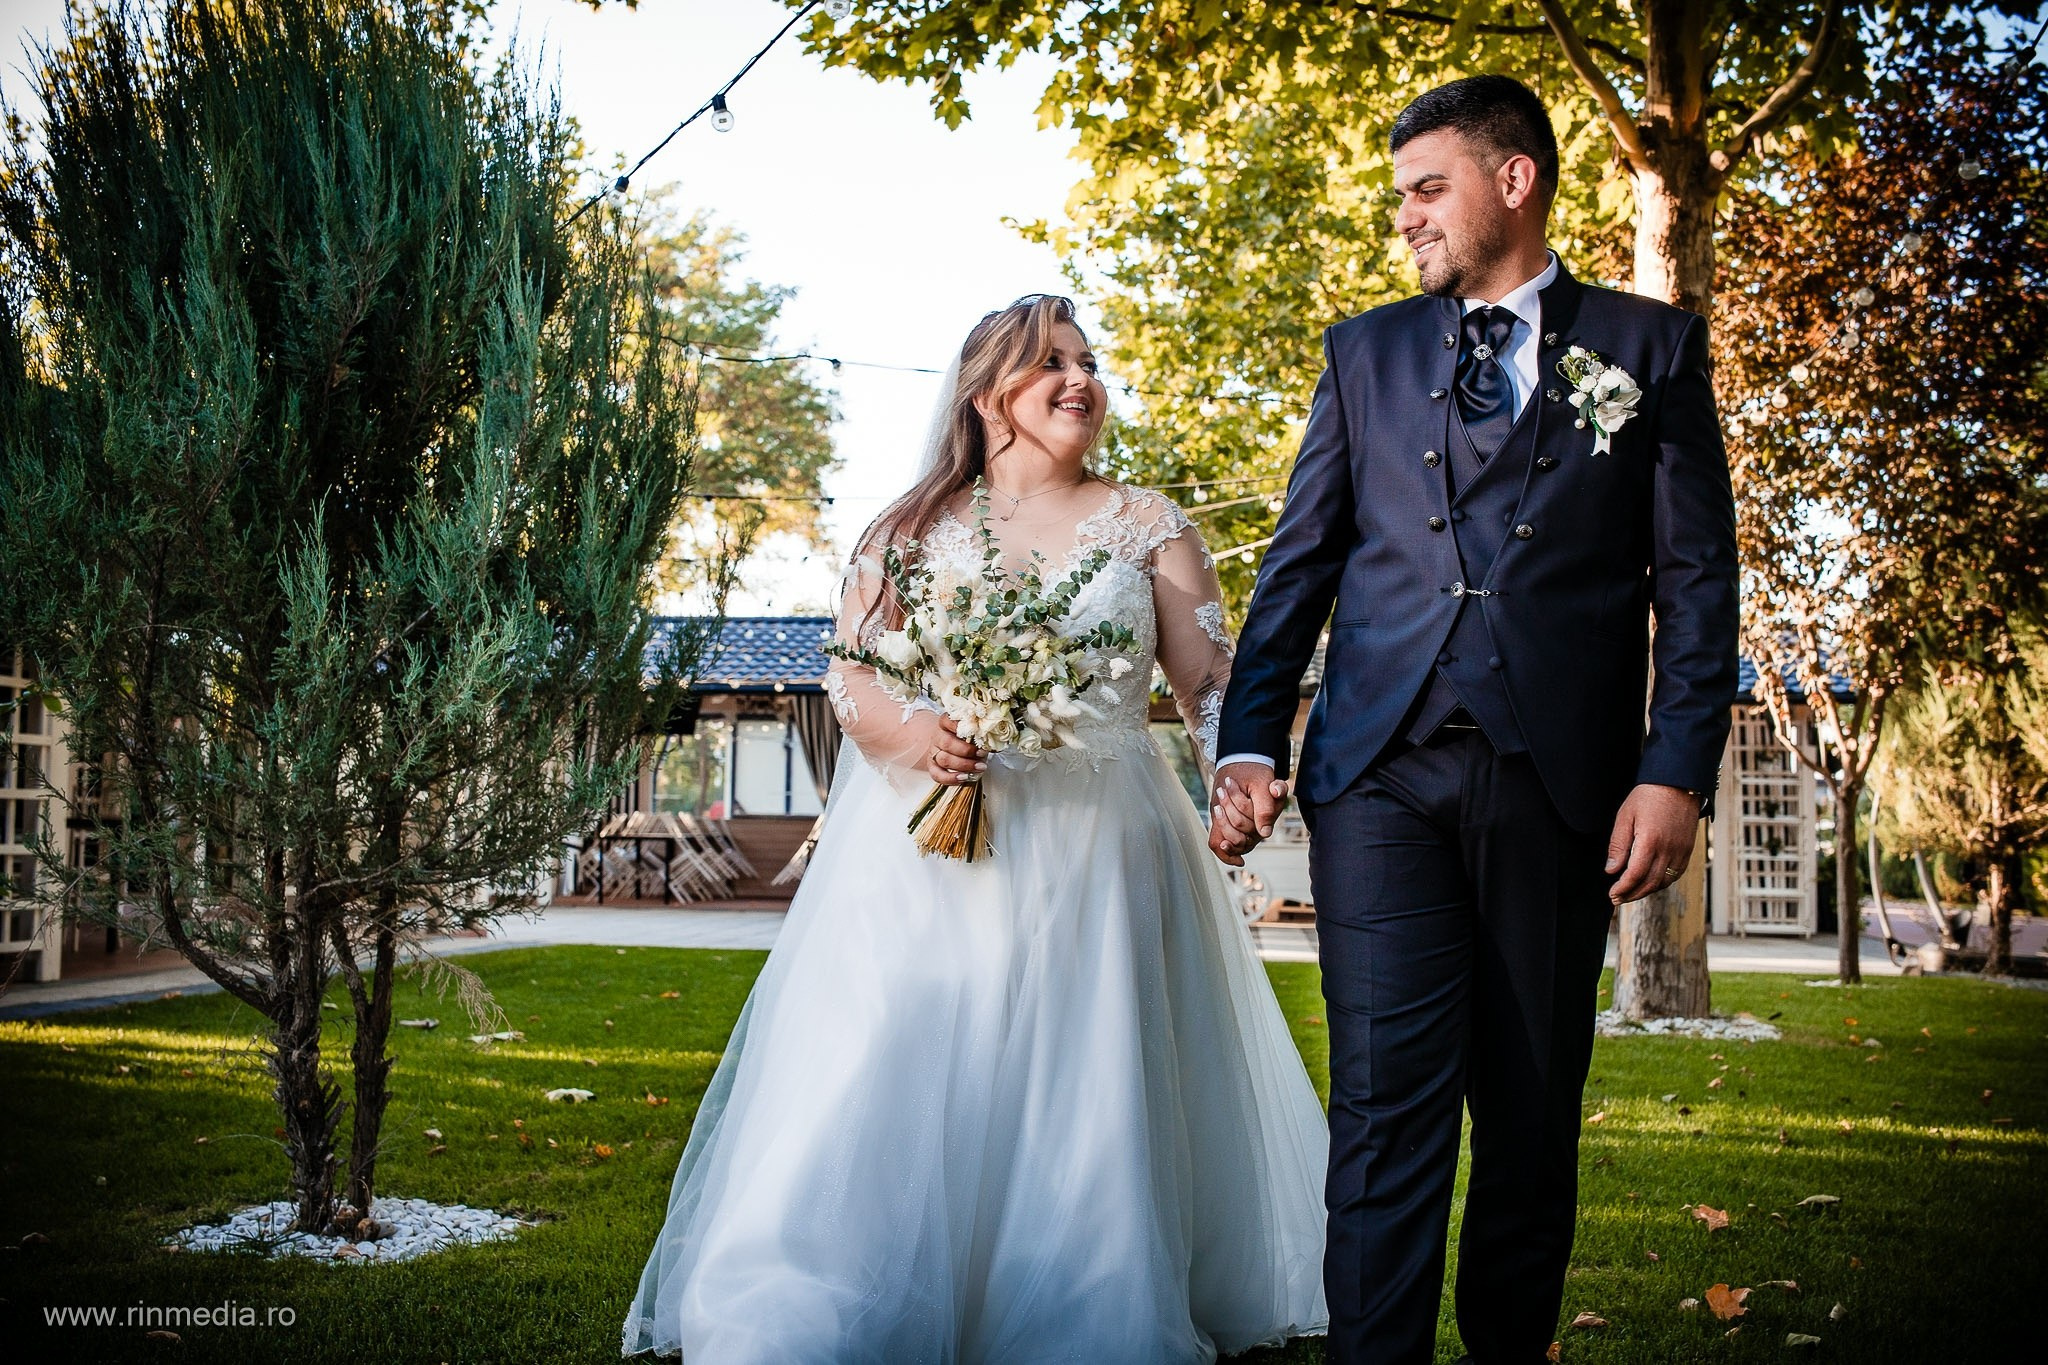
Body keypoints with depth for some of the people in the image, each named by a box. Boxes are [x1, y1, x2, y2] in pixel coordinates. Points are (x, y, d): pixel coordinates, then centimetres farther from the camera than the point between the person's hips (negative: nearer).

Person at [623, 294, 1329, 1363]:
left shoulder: (1146, 526, 10)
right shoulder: (919, 529, 10)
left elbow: (1210, 681, 3)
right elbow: (849, 674, 5)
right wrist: (907, 733, -17)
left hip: (1093, 859, 1)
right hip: (929, 851, 0)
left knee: (1083, 1100, -2)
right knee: (888, 1096, -5)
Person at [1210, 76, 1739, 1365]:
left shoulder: (1652, 346, 10)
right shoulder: (1368, 351, 16)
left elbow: (1696, 578, 5)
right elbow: (1299, 563, 13)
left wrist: (1677, 772, -6)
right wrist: (1250, 742, 3)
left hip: (1558, 778, 0)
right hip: (1381, 769, 1)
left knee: (1534, 1114, 8)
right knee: (1388, 1102, -7)